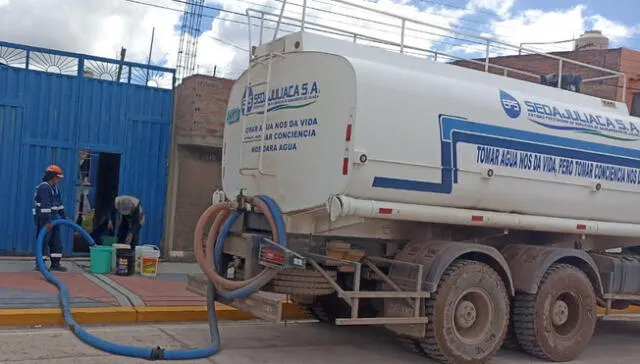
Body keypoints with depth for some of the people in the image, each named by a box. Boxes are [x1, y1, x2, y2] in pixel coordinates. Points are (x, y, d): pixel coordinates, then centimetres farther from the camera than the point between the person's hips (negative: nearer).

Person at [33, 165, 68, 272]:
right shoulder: (44, 187, -17)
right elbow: (45, 205, -24)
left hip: (53, 217, 10)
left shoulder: (55, 187, 13)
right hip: (43, 218, -10)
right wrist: (47, 221, -28)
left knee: (57, 242, 9)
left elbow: (59, 203, 20)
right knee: (43, 241, -6)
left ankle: (55, 264, 14)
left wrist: (64, 217, 20)